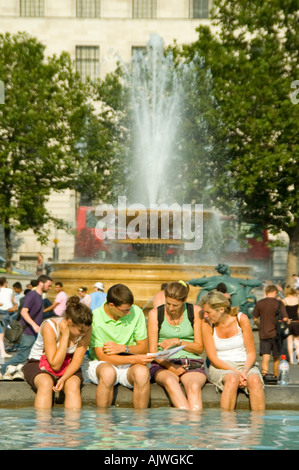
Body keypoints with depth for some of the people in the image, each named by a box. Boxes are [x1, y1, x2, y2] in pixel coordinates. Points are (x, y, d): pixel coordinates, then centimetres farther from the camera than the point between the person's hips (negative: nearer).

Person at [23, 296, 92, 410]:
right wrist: (65, 335, -30)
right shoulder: (50, 327, -26)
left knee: (73, 385, -31)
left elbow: (77, 360, -11)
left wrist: (64, 378, -29)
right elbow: (55, 365, -26)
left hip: (68, 367, 3)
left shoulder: (86, 329, -15)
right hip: (38, 364, -3)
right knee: (46, 383, -36)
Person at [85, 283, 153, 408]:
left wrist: (122, 348, -16)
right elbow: (102, 356, -14)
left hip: (129, 365, 2)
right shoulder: (95, 317, -12)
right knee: (108, 373, -38)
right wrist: (135, 359, -23)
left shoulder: (136, 312, -2)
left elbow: (143, 348, 3)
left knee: (142, 372, -32)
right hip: (101, 365, -2)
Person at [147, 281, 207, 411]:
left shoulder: (195, 311, 6)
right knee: (170, 381, -37)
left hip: (192, 363, 0)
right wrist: (170, 366, -15)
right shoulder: (155, 314, 6)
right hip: (164, 363, 0)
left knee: (194, 386, -35)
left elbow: (199, 348, 7)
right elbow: (153, 351, 2)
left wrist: (177, 341, -10)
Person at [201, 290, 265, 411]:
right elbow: (213, 358, -6)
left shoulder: (241, 319, -3)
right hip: (220, 367, -1)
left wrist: (244, 371, -19)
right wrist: (236, 372, -20)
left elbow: (251, 353, 1)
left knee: (255, 381, -33)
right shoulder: (207, 325, -3)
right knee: (232, 379, -36)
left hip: (245, 365, 1)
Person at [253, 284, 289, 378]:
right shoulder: (279, 303, -8)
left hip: (263, 334, 2)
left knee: (265, 357, -2)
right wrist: (287, 321, 9)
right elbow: (285, 319, -15)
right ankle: (276, 377, 21)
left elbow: (255, 319, 7)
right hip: (276, 334, -2)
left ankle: (264, 374, -20)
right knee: (276, 358, 14)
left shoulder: (259, 303, 1)